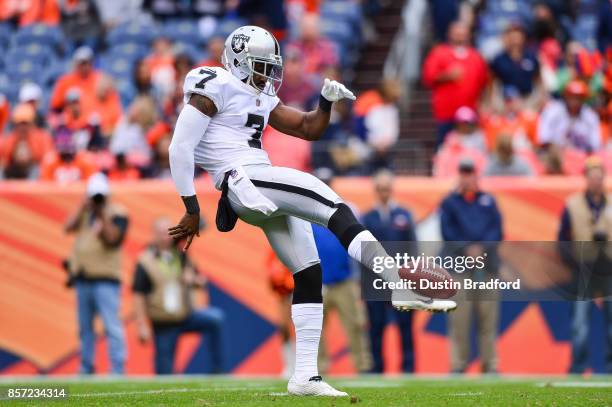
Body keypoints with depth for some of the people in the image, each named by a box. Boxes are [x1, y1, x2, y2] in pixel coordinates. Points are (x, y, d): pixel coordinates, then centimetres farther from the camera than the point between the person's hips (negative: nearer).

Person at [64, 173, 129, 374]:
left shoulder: (117, 214, -1)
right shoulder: (84, 212, 15)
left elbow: (112, 237, -15)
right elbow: (69, 227, 0)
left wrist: (103, 214, -16)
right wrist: (84, 208, -6)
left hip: (105, 280, -6)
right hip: (82, 279, 6)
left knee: (112, 327, -12)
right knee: (85, 327, 10)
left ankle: (117, 371, -15)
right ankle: (86, 369, 17)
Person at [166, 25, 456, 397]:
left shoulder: (262, 98, 23)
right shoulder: (216, 88, -3)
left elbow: (309, 129, 26)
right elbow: (181, 149, -8)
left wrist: (327, 100, 6)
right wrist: (192, 210, -8)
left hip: (267, 195, 10)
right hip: (246, 183, -10)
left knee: (309, 274, 6)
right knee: (338, 212, -19)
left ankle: (305, 376, 8)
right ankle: (401, 286, -30)